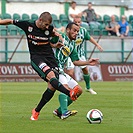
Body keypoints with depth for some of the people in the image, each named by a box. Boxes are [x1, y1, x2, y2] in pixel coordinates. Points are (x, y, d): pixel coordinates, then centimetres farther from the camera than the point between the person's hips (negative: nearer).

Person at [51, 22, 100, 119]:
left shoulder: (72, 44, 20)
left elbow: (75, 61, 22)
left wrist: (88, 62, 9)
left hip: (61, 71, 9)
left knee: (79, 90, 8)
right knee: (65, 87, -31)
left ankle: (59, 111, 11)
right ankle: (64, 113, -43)